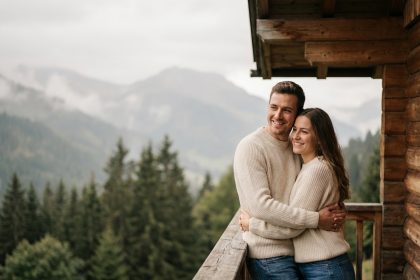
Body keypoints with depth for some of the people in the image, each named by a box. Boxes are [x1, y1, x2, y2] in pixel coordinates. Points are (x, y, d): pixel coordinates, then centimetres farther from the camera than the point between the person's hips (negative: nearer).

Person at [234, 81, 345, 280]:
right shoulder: (251, 147, -13)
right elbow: (260, 205, -23)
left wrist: (334, 212, -3)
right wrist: (316, 219, -20)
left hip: (296, 253, 7)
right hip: (270, 258, -7)